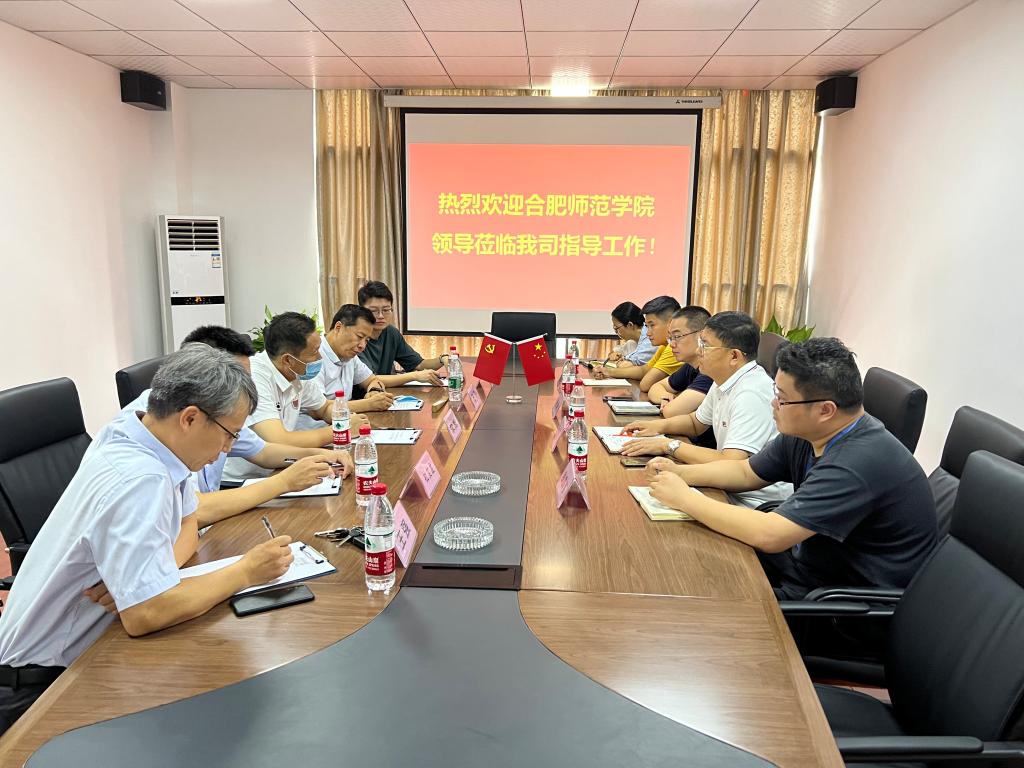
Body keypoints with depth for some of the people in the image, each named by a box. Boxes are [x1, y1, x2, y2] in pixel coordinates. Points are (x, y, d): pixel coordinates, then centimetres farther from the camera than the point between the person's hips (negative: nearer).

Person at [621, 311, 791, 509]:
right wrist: (658, 426, 4)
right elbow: (696, 422, 23)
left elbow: (731, 465, -30)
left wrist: (669, 445, -20)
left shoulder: (751, 394, -24)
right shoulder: (724, 382, 6)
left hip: (757, 504, -8)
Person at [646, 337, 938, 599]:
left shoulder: (859, 462, -32)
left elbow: (769, 535, -35)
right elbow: (745, 473, 11)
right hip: (810, 562, 8)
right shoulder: (805, 433, -4)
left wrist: (685, 499, -25)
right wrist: (681, 473, -4)